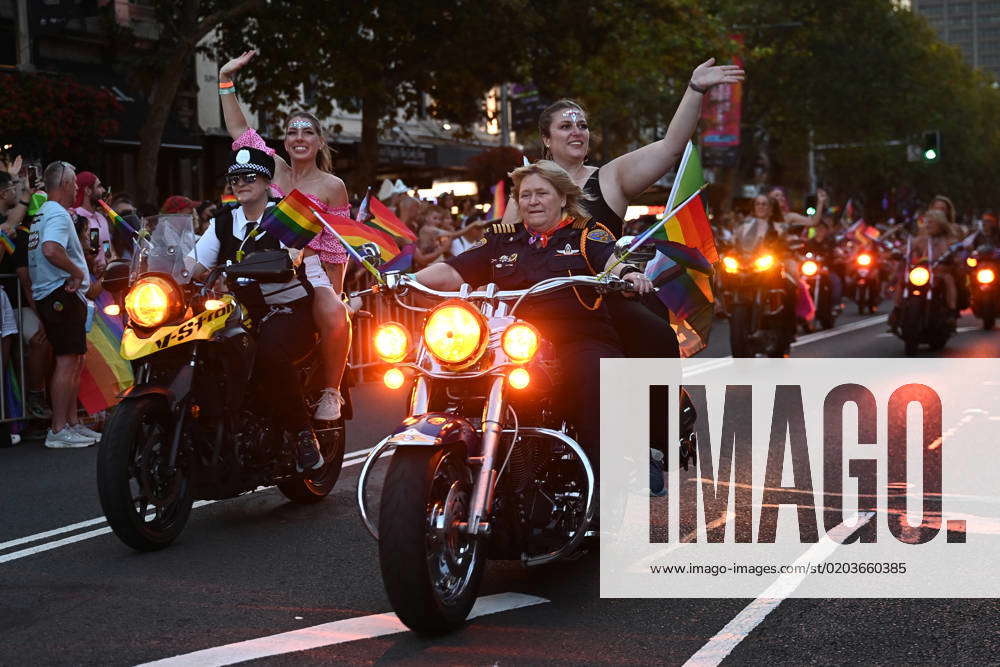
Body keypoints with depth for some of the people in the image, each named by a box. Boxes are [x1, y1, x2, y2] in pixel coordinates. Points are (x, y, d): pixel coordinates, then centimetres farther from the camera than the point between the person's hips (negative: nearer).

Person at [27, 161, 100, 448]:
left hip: (48, 296, 11)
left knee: (76, 360, 14)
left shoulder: (43, 214, 21)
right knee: (68, 361, -11)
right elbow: (51, 250, -30)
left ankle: (72, 423, 19)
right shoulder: (58, 214, -13)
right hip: (62, 295, -11)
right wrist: (77, 272, -18)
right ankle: (58, 430, -11)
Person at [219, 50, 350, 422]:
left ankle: (331, 390, -15)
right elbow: (238, 129, 14)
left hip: (310, 268, -5)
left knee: (334, 318, -33)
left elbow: (337, 248, 1)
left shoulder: (332, 187, 1)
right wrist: (226, 80, 10)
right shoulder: (275, 168, 12)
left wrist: (335, 292, -5)